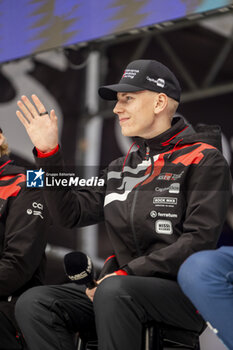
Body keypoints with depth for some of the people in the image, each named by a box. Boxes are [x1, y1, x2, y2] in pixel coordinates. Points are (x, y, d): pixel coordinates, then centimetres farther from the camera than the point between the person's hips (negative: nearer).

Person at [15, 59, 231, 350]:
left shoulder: (202, 160, -1)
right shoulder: (121, 168, 19)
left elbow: (199, 240, -12)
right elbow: (71, 214, 12)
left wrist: (126, 272, -16)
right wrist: (48, 153, 4)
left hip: (184, 292, -6)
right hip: (123, 286, 6)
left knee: (114, 290, -38)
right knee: (32, 302, -16)